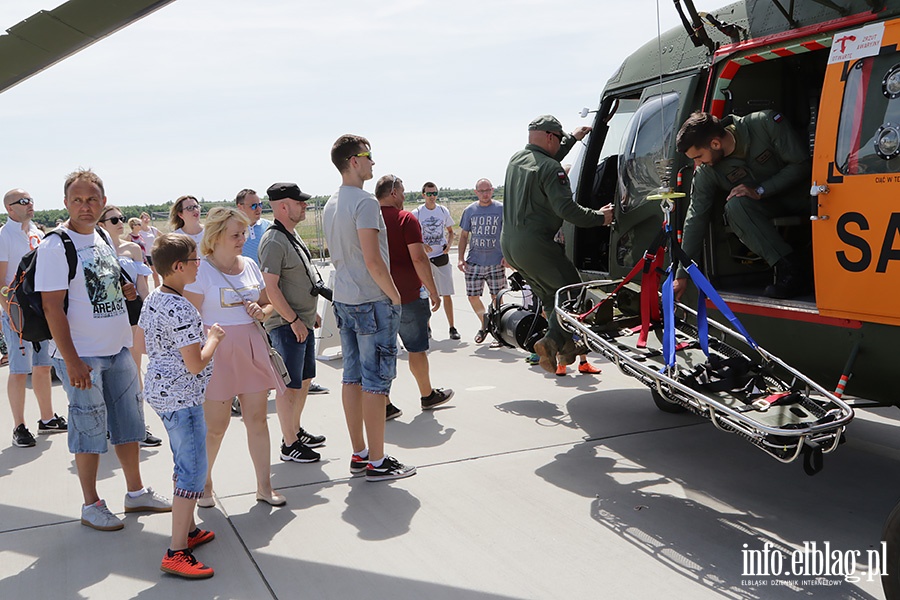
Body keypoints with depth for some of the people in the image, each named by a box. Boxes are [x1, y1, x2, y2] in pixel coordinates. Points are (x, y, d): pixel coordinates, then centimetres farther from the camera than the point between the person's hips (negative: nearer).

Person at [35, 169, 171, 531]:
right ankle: (91, 506, 18)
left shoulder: (103, 239, 9)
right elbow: (52, 308, -18)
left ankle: (136, 493, 28)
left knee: (129, 420, 14)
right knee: (89, 427, 2)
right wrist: (71, 361, -21)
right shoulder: (55, 246, -14)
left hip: (118, 349, 7)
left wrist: (124, 291, 0)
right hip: (81, 355, -7)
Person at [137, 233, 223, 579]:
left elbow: (140, 343, 19)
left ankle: (188, 529, 35)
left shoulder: (152, 299, 6)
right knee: (194, 471, -6)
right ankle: (176, 553, -3)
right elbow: (195, 364, -24)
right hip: (181, 397, -11)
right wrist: (214, 338, -9)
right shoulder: (182, 310, -24)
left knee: (185, 465, 22)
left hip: (161, 391, 11)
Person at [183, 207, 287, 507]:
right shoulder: (201, 270, -9)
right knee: (216, 426, 4)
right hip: (218, 351, -5)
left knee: (257, 419, 8)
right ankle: (203, 483, 27)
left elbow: (267, 303, 19)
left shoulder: (250, 265, 8)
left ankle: (264, 485, 19)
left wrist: (261, 311, -3)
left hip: (251, 348, 5)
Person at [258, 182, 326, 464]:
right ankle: (289, 445, 8)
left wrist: (311, 313, 21)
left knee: (304, 379, 18)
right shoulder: (274, 241, -18)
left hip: (302, 322, 10)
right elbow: (271, 287, -22)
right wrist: (294, 320, -19)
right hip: (287, 325, -10)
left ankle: (296, 431, 32)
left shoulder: (292, 236, 13)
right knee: (290, 385, -2)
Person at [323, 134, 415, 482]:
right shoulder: (364, 202, -16)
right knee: (376, 381, -3)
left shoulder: (331, 204, 13)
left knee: (352, 377, 12)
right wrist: (395, 296, -10)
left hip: (343, 299, 9)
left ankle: (359, 454, 21)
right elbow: (373, 261, -21)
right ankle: (377, 462, 4)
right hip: (372, 301, -9)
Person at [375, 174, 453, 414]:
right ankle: (427, 395, 24)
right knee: (417, 348, 10)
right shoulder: (406, 219, -10)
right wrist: (433, 291, -9)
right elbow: (419, 258, -16)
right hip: (408, 296, -4)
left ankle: (383, 404, 8)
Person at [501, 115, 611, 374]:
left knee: (551, 296, 19)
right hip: (534, 244, -9)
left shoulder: (516, 159, 15)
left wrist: (573, 138, 42)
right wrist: (599, 217, -11)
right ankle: (552, 340, -15)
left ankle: (566, 345, 20)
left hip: (509, 243, 9)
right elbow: (565, 208, -21)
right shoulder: (550, 168, -13)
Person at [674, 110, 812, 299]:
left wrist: (760, 191, -23)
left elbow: (802, 163, -17)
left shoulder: (765, 123, -21)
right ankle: (788, 269, -31)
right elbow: (696, 219, -9)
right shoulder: (705, 173, -13)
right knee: (734, 205, -29)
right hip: (769, 207, 2)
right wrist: (682, 275, -9)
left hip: (802, 196, -2)